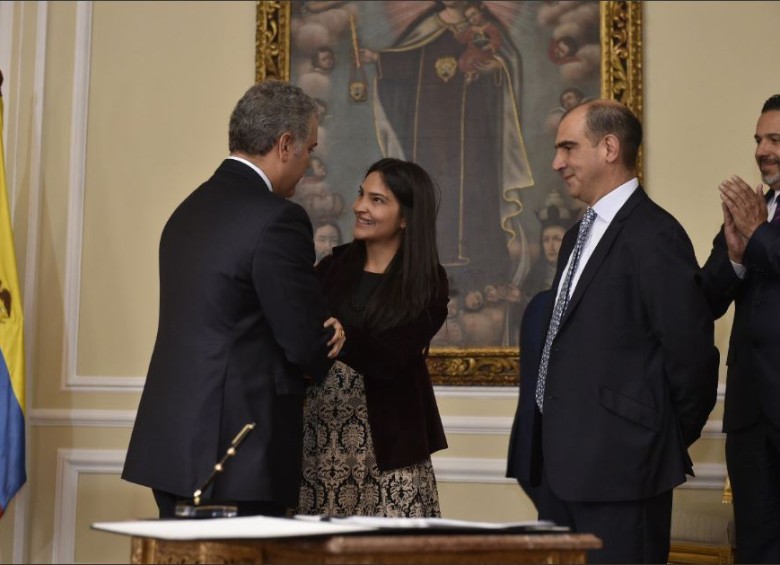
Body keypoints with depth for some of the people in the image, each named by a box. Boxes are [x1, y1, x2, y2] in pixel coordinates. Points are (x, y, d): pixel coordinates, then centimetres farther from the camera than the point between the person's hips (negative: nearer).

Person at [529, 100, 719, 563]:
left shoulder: (654, 235, -15)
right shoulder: (580, 236, 16)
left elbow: (691, 350, -16)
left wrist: (673, 441, -5)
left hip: (619, 464, -9)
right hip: (562, 461, 9)